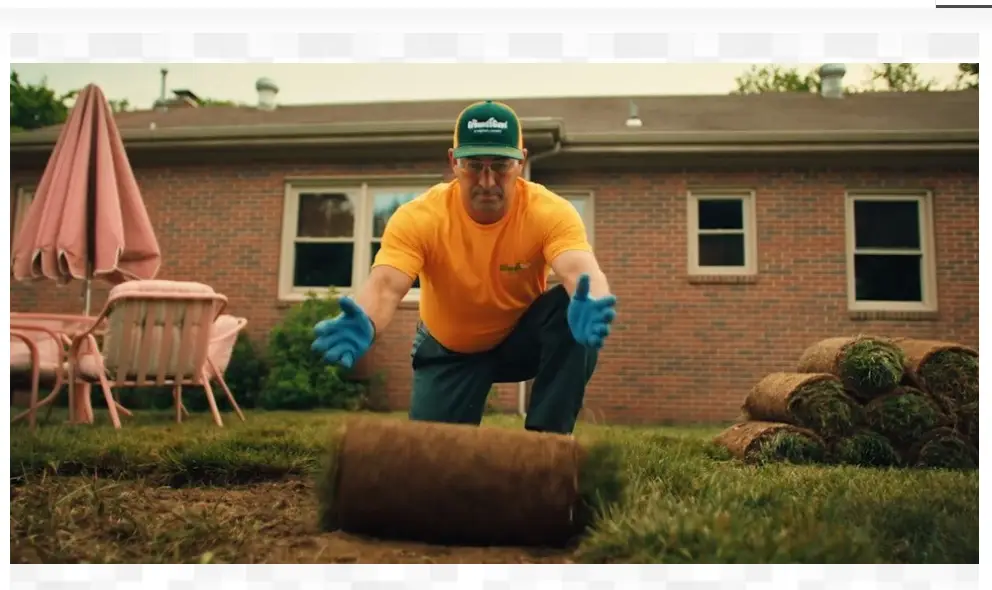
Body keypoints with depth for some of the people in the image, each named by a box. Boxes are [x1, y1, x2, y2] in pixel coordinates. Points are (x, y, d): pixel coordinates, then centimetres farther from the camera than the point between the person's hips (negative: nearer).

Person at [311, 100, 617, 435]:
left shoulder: (550, 212, -26)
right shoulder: (418, 218, -26)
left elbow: (581, 271, -43)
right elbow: (385, 287, -39)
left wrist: (589, 310, -69)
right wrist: (364, 324, -64)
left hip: (522, 339, 0)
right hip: (449, 350, 0)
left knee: (573, 312, -31)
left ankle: (547, 436, -17)